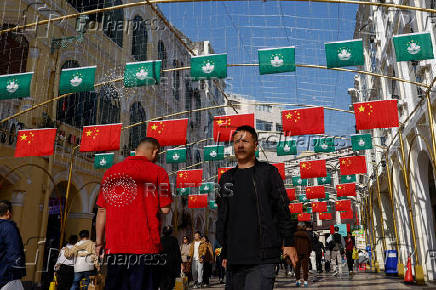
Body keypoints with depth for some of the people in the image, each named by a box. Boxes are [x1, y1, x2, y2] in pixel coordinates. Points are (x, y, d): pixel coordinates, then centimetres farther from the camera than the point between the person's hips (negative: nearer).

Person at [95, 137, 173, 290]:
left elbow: (102, 210, 8)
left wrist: (99, 242, 16)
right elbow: (165, 209, -7)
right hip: (146, 247, -3)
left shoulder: (111, 171, 8)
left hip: (114, 247, 4)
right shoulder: (158, 172, -3)